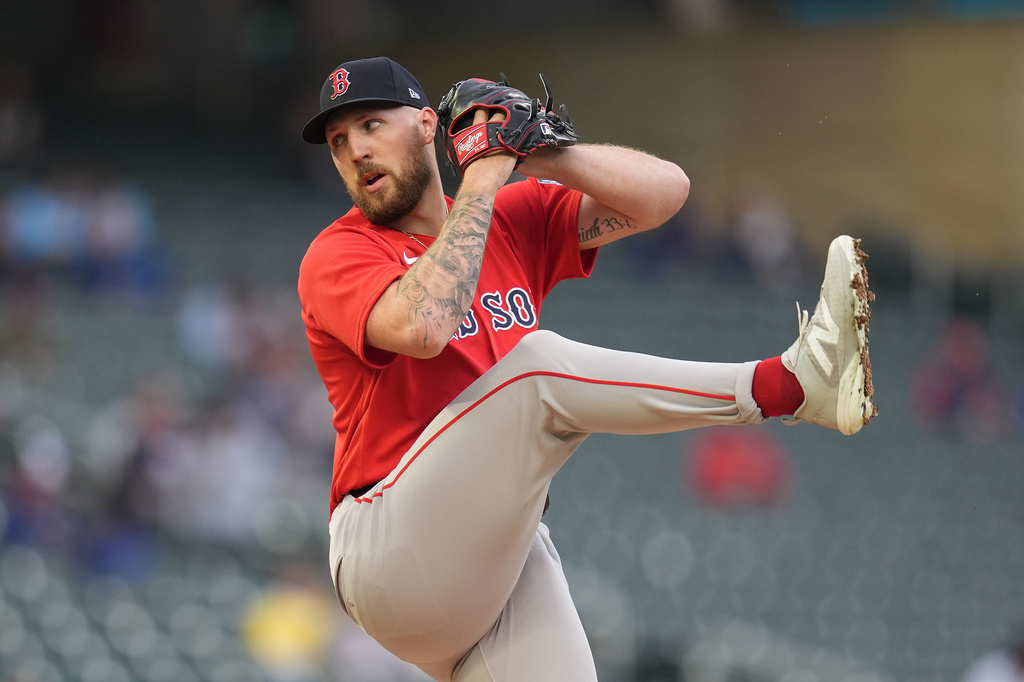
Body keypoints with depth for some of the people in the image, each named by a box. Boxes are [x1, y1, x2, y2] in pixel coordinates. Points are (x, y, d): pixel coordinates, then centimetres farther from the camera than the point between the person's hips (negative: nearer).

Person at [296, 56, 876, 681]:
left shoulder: (515, 220, 17)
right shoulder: (337, 256, 0)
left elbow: (664, 191, 8)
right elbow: (420, 326, -22)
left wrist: (541, 156, -6)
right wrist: (482, 180, -13)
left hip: (510, 548, 5)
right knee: (538, 362, -24)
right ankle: (794, 382, -27)